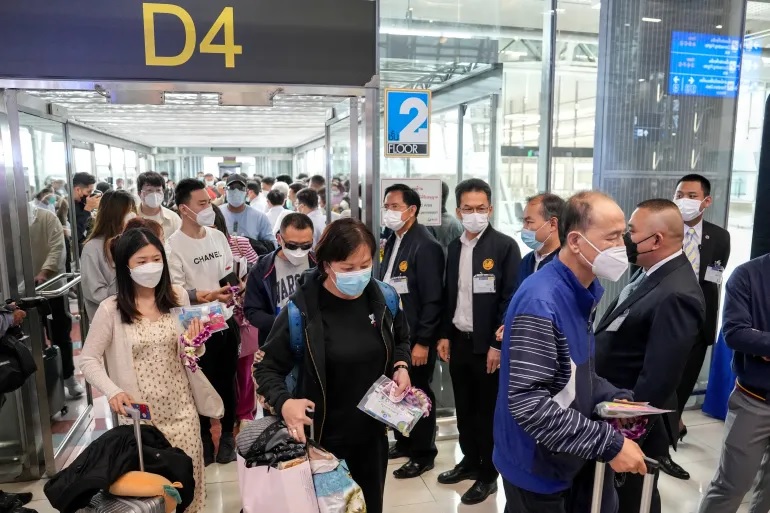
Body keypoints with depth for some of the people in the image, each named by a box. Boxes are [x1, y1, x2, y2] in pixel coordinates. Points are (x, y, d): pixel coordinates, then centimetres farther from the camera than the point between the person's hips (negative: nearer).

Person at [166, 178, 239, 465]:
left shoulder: (218, 236, 4)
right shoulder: (174, 245, -13)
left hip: (226, 321, 5)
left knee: (227, 381, 15)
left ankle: (227, 435, 34)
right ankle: (204, 437, 32)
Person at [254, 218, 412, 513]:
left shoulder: (383, 298, -8)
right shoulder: (302, 310, -21)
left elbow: (400, 338, 13)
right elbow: (267, 367, -11)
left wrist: (401, 366, -6)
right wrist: (284, 403, -28)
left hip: (373, 434, 4)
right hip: (322, 438, -4)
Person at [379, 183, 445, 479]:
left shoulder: (426, 246, -18)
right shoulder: (391, 242, 8)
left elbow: (433, 300, -19)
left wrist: (423, 341, -19)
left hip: (415, 337, -7)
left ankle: (424, 455, 25)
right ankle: (403, 442, 39)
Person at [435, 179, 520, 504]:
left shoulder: (505, 246, -10)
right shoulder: (454, 247, 8)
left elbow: (510, 299, -13)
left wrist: (498, 344, -15)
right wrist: (444, 334, 7)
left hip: (488, 344, -5)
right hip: (458, 341, 6)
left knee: (488, 411, 8)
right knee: (464, 407, 17)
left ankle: (488, 475, 24)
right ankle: (470, 461, 35)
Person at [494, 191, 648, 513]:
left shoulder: (586, 291, 2)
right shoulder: (540, 302, -28)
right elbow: (528, 402, -31)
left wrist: (614, 398, -4)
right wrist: (609, 444, -27)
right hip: (538, 466, -8)